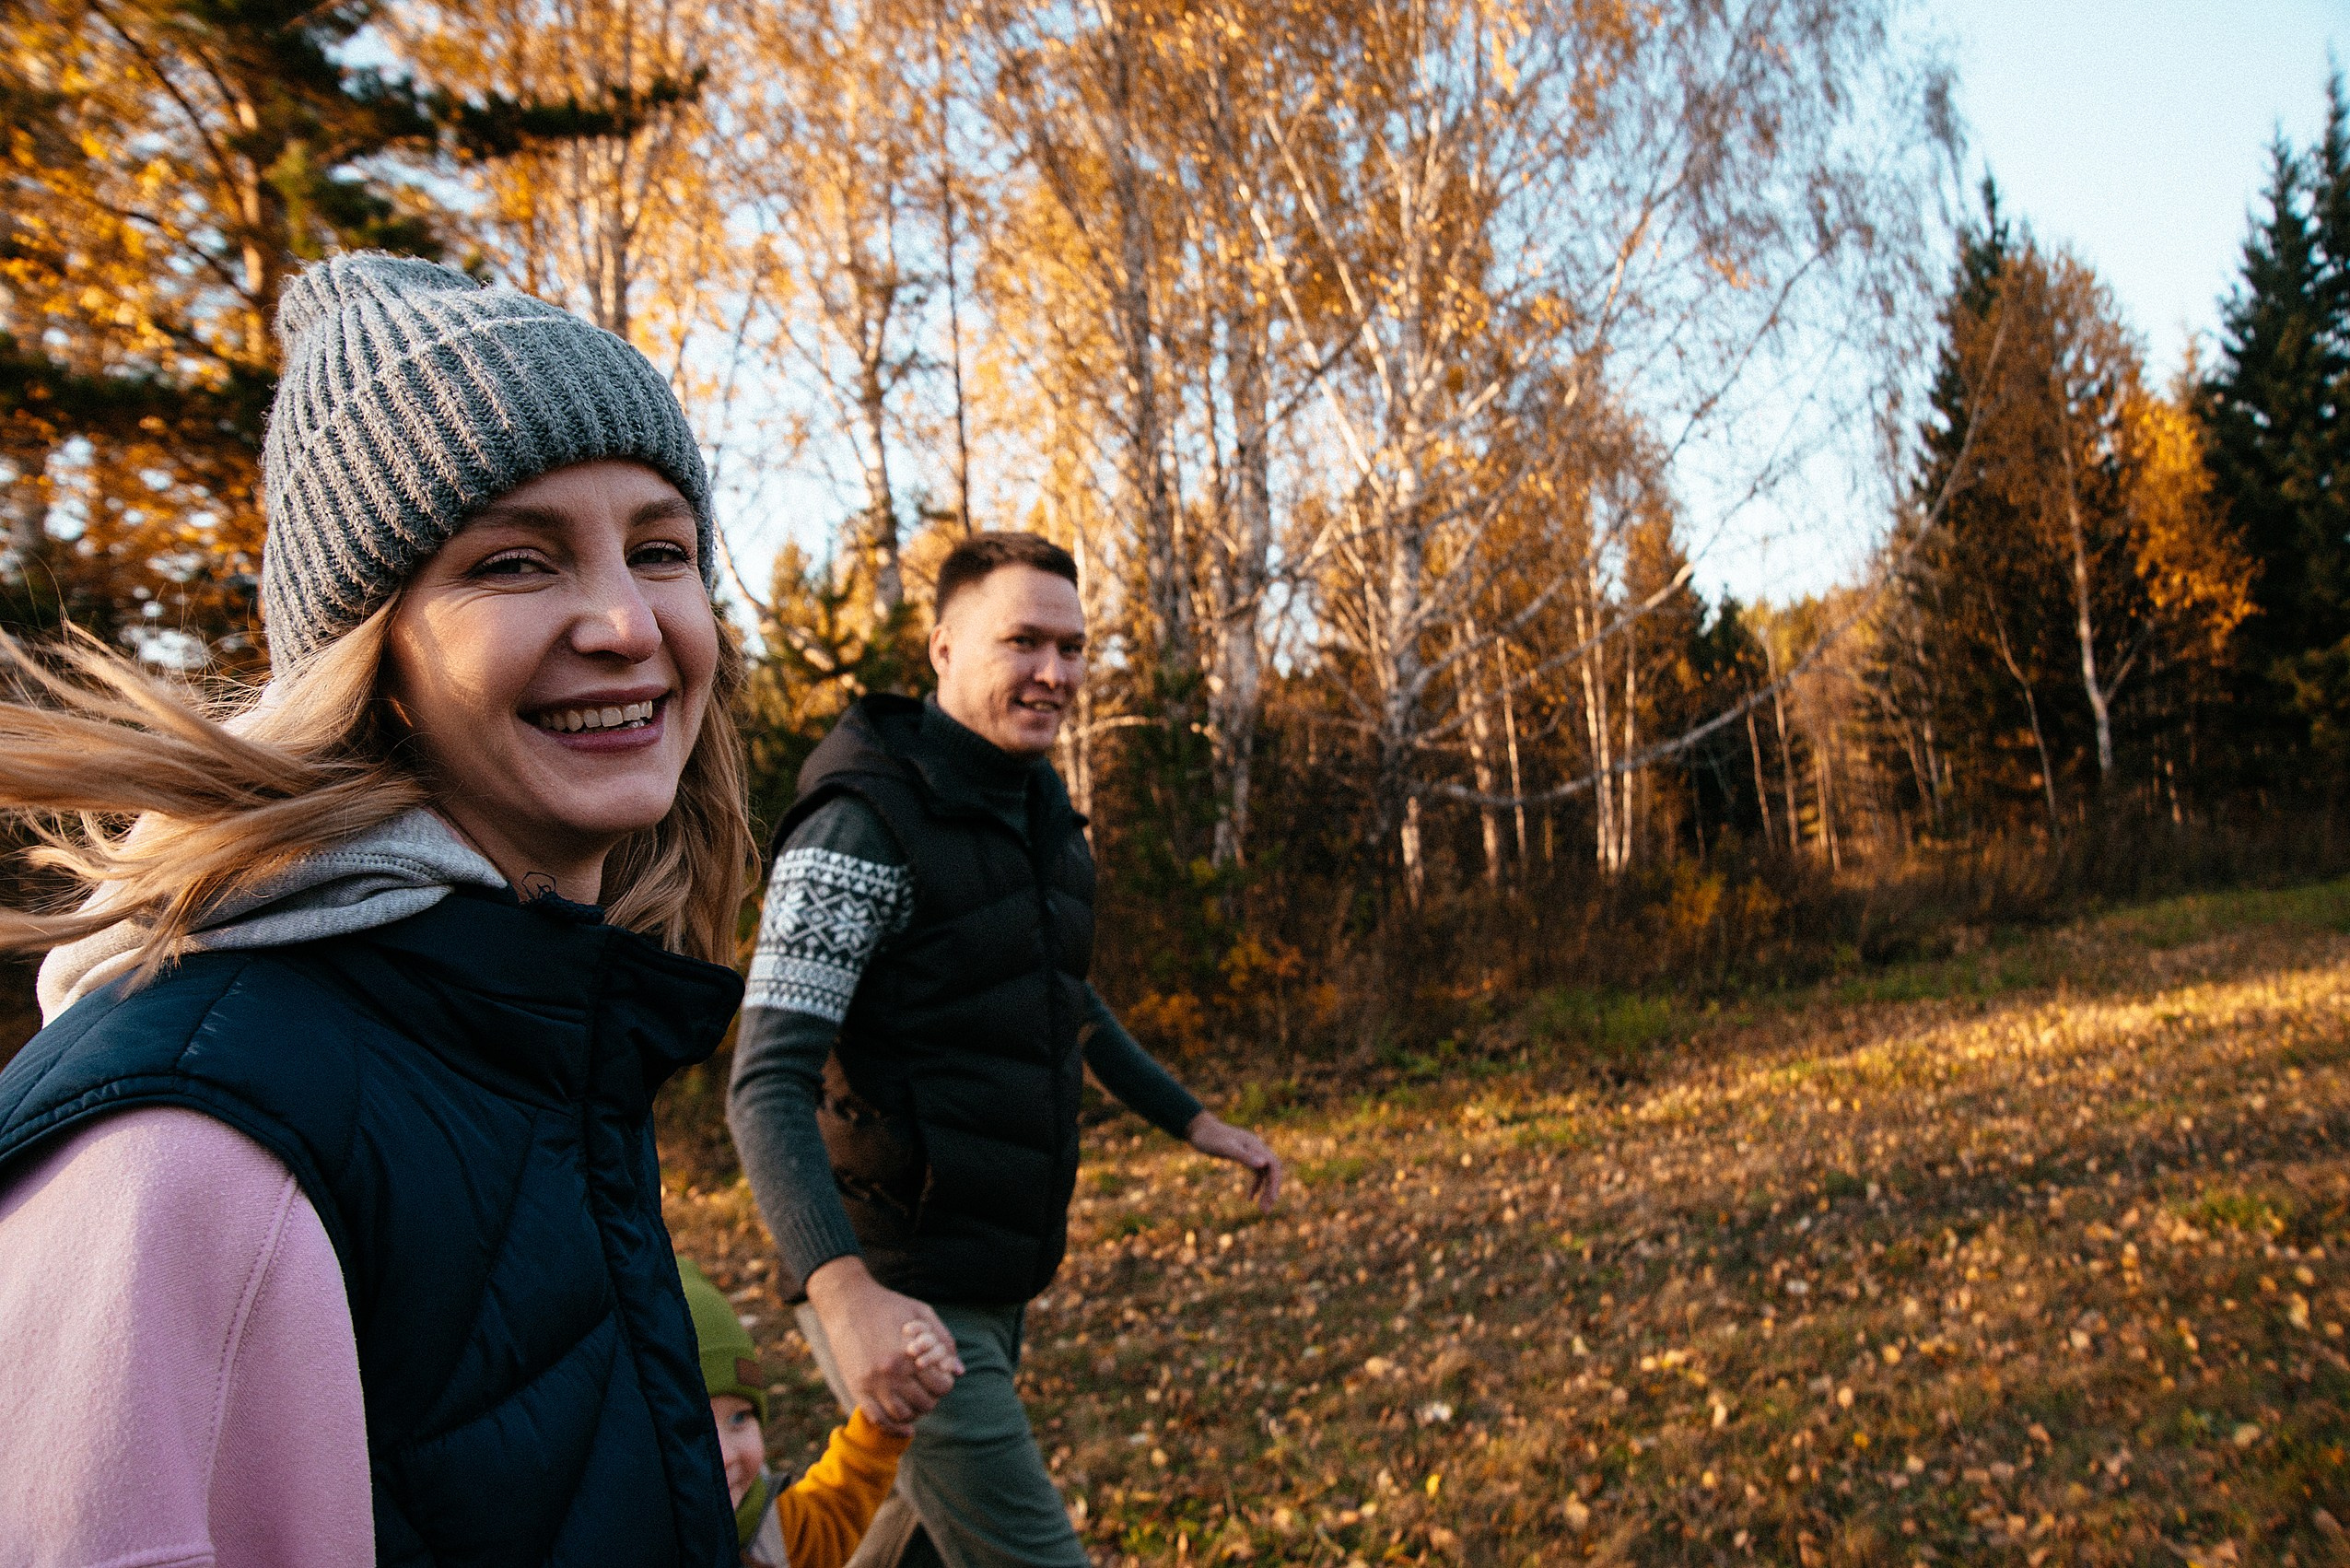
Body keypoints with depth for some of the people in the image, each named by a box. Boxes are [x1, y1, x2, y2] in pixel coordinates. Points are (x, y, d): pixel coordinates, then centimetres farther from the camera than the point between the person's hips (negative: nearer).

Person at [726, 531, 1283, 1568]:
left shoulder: (1038, 812, 8)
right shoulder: (864, 828, -19)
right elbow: (767, 1088, -24)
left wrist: (1190, 1121, 23)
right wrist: (842, 1290, -39)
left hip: (992, 1283, 9)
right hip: (895, 1297, -9)